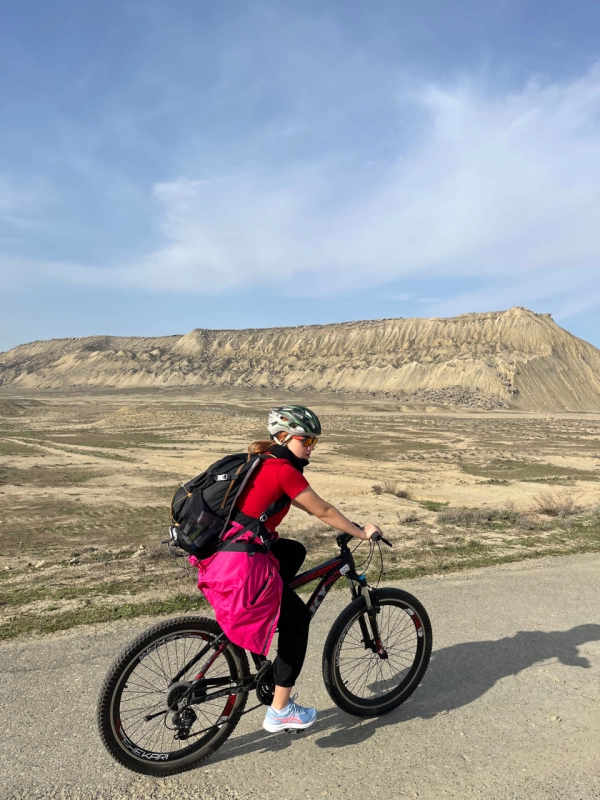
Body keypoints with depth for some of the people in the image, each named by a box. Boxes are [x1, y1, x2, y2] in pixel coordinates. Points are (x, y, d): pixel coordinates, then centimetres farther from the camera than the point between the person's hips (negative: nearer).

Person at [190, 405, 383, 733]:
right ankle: (280, 711, 22)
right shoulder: (284, 471, -13)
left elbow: (310, 506, 26)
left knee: (295, 551, 25)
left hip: (217, 553, 9)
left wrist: (348, 526, 32)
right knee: (298, 619, 11)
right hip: (242, 567, -9)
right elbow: (323, 511, -5)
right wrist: (362, 533, 9)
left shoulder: (261, 462, 15)